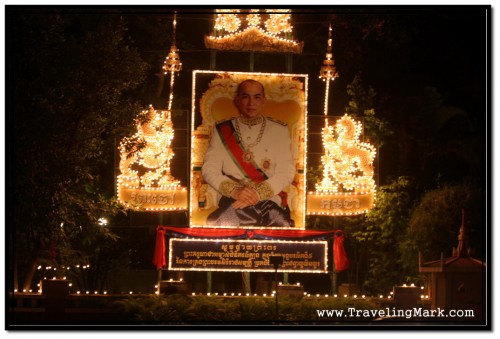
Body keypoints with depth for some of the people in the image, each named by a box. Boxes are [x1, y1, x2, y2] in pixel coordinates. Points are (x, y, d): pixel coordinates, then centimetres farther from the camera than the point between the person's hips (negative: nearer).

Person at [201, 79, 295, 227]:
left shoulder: (279, 130, 10)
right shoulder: (222, 130, 11)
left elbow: (286, 172, 2)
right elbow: (209, 169, 4)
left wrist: (259, 193, -14)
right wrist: (234, 190, -14)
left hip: (270, 201, 1)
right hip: (233, 203, 0)